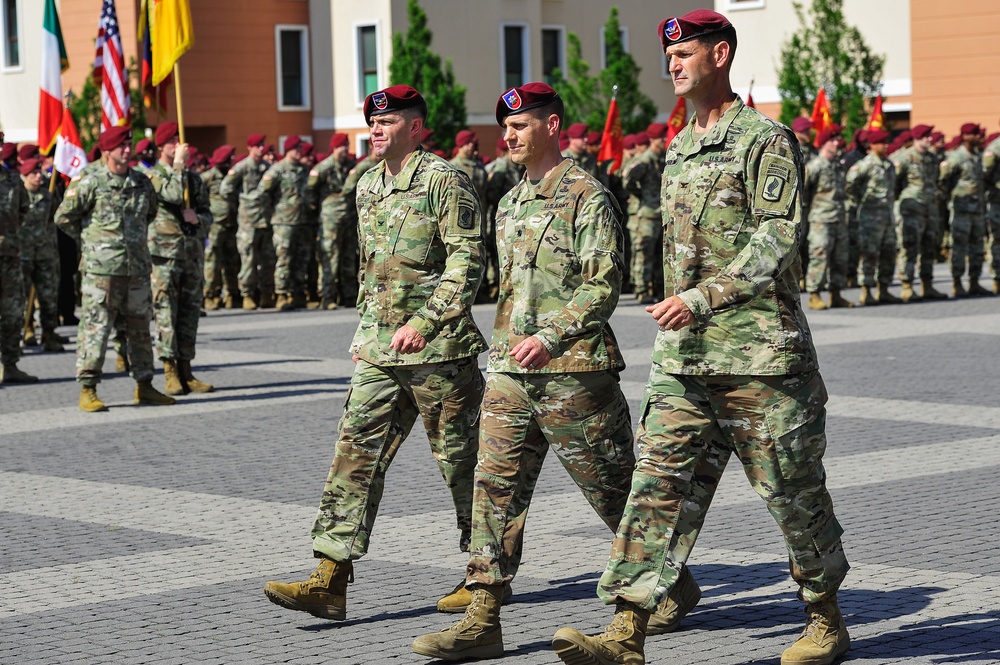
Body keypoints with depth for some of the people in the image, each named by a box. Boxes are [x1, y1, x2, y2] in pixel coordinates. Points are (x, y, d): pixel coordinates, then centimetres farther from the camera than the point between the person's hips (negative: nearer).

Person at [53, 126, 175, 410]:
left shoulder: (142, 183, 8)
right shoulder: (90, 182, -7)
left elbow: (151, 213, 27)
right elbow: (63, 217, -1)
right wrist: (89, 239, 7)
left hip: (138, 267, 5)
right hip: (102, 269, -5)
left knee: (140, 328, 11)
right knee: (95, 328, -5)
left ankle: (144, 386, 19)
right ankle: (87, 390, 0)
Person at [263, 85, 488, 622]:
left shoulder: (443, 181, -9)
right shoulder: (368, 186, 15)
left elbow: (467, 261, -16)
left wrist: (424, 323, -23)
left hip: (438, 349, -7)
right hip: (380, 353, 7)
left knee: (460, 459, 3)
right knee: (356, 453, -1)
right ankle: (330, 582, -4)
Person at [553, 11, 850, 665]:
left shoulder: (765, 140, -8)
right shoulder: (679, 149, 17)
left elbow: (779, 237, -17)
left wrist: (703, 298, -23)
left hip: (759, 353, -7)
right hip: (683, 357, 7)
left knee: (792, 489, 5)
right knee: (660, 482, -4)